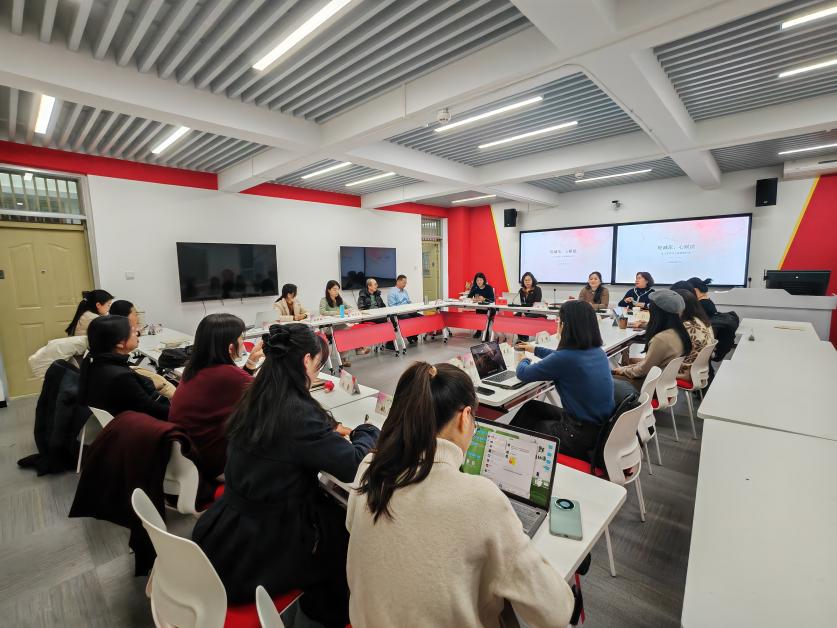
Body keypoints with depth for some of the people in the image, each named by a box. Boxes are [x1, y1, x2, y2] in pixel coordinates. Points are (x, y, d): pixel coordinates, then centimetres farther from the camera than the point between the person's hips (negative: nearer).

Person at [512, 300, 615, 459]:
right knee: (531, 406, 19)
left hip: (582, 436, -7)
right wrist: (535, 349, 31)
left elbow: (523, 374, -11)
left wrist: (524, 360, 12)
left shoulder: (566, 358, -26)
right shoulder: (597, 351, -2)